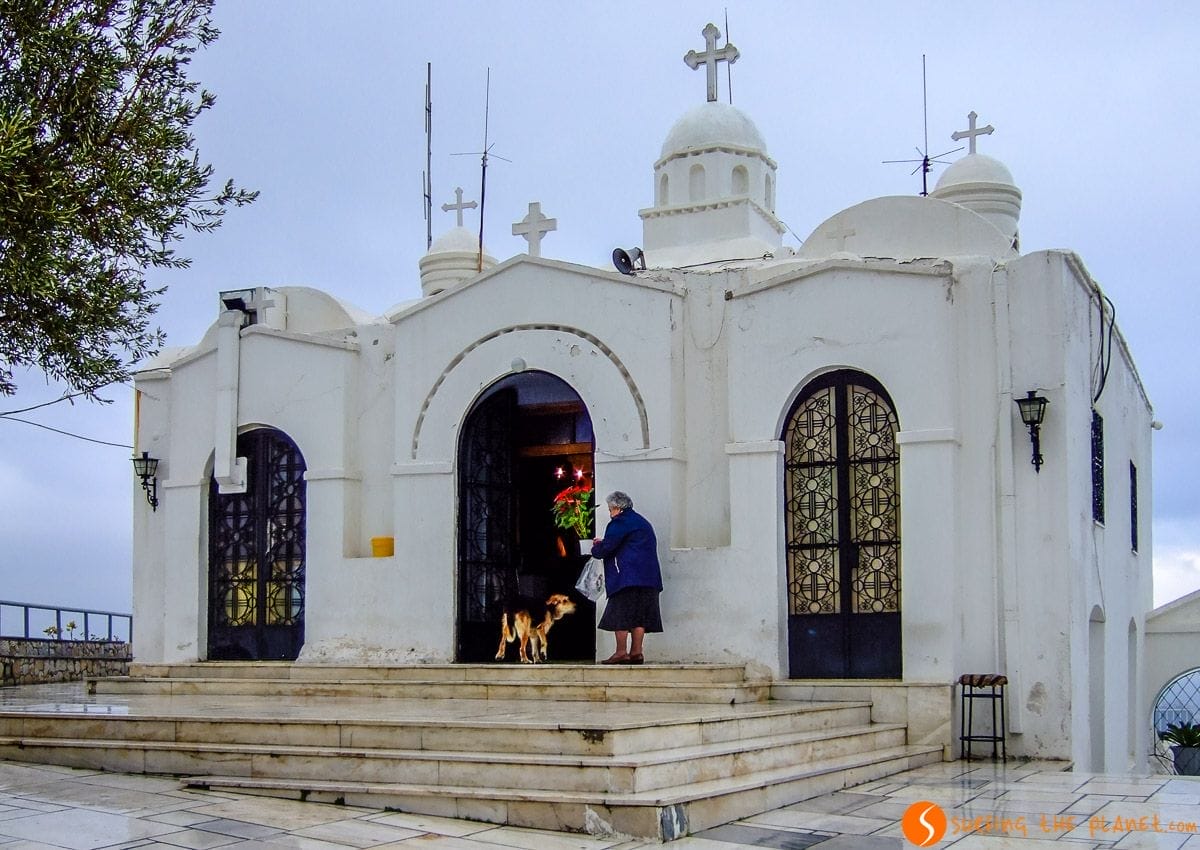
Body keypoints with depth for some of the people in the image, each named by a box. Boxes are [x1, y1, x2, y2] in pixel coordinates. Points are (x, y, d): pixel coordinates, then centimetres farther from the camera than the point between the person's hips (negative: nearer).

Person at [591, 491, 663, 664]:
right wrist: (602, 544, 26)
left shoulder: (620, 522, -6)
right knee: (639, 615, 5)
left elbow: (607, 548, -10)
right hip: (648, 577, 9)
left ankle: (621, 652, -10)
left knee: (621, 613, -7)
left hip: (627, 577, -9)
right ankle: (636, 652, 1)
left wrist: (595, 549, 12)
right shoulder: (642, 522, 24)